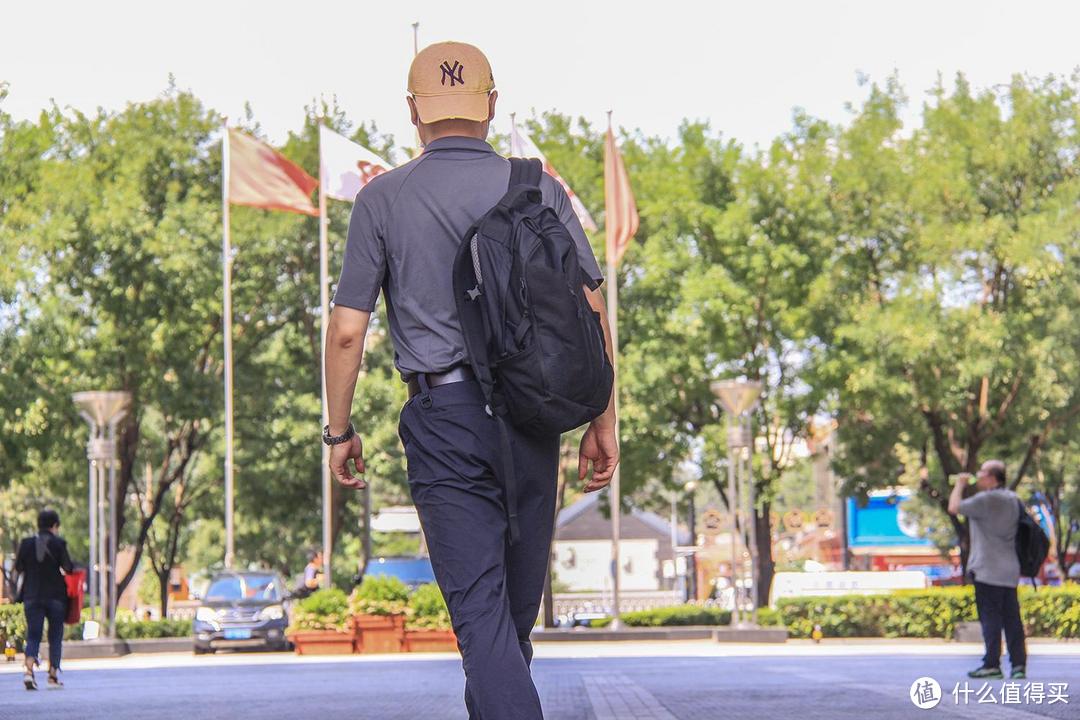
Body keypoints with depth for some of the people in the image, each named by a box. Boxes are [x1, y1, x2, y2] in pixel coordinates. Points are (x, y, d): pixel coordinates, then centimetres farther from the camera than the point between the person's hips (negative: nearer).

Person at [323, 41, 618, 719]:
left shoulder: (384, 199, 0)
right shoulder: (539, 190, 4)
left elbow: (347, 332, -1)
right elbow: (591, 312, 0)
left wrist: (340, 429, 10)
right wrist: (602, 422, 6)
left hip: (443, 417, -2)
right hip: (532, 412, 2)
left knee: (478, 602, -5)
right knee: (520, 595, 18)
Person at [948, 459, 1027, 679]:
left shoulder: (986, 500, -14)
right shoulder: (1012, 499, 12)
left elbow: (954, 507, -12)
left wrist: (960, 484, 1)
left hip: (988, 570, -7)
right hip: (1009, 571, 7)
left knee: (990, 618, -5)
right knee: (1012, 618, 6)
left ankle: (992, 665, -6)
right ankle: (1019, 664, 3)